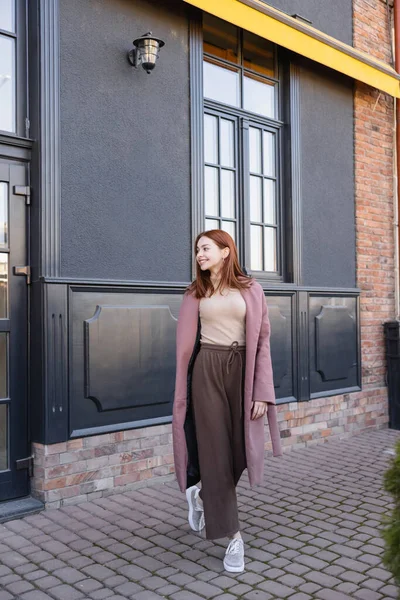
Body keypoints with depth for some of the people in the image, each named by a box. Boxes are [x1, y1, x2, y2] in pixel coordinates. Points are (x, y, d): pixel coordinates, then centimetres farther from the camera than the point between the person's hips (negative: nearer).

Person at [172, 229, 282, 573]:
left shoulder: (250, 290, 3)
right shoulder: (196, 293, 8)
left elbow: (261, 341, 0)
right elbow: (186, 343, 8)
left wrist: (261, 392, -7)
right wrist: (186, 389, 4)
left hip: (240, 370, 0)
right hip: (207, 371, 0)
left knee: (239, 448, 6)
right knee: (215, 449, -2)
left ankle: (200, 493, 36)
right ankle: (233, 536, 8)